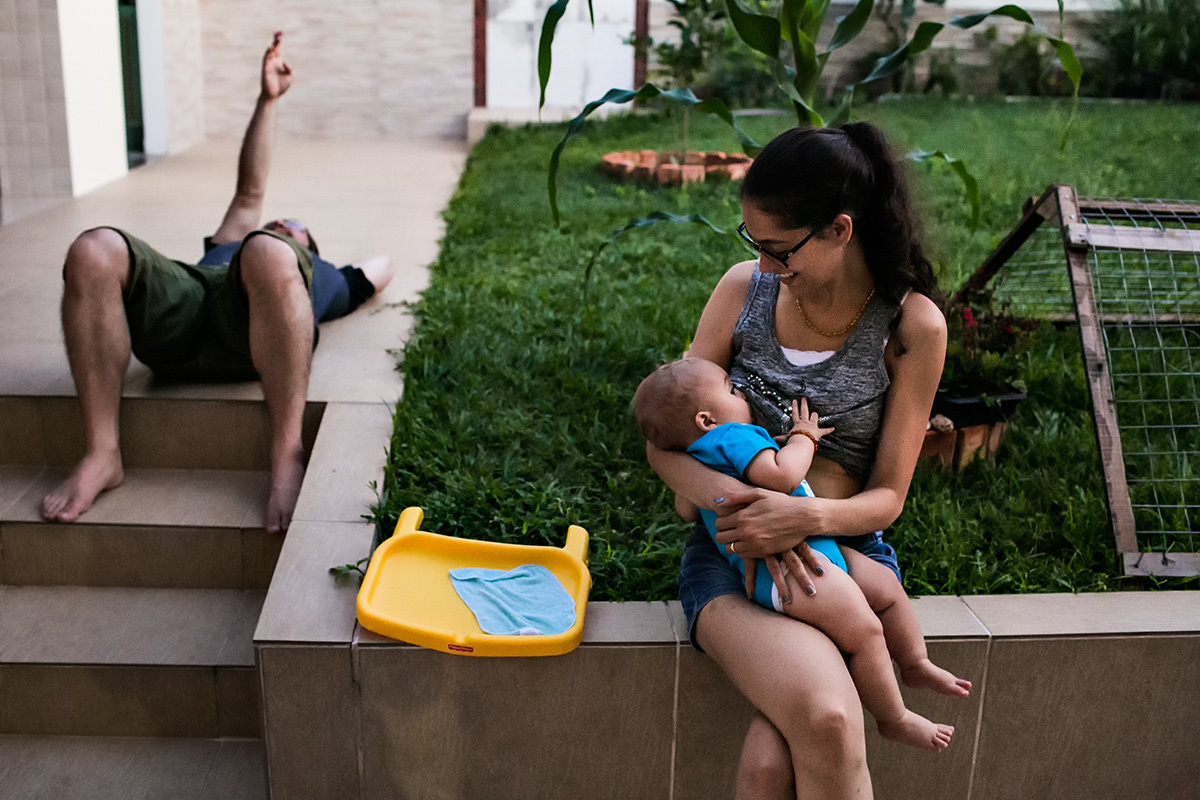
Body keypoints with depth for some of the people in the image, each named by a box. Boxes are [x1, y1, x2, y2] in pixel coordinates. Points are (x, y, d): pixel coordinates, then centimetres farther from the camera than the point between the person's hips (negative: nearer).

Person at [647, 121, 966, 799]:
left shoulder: (912, 326, -4)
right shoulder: (746, 287, 2)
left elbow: (887, 496, 0)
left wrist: (805, 517, -23)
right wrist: (740, 504, -19)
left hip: (845, 552, 0)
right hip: (734, 548, 1)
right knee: (827, 723, -31)